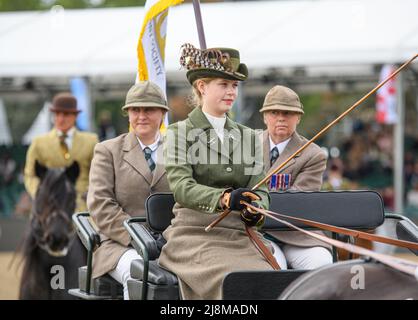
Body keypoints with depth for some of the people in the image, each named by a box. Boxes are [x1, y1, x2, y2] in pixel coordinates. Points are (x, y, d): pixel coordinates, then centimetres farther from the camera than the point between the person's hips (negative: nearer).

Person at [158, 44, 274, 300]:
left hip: (240, 233, 4)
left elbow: (261, 189, 10)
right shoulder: (180, 133, 5)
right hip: (195, 232, -4)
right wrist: (224, 198, -29)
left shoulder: (248, 136, 19)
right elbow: (181, 187, -10)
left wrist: (255, 211, -16)